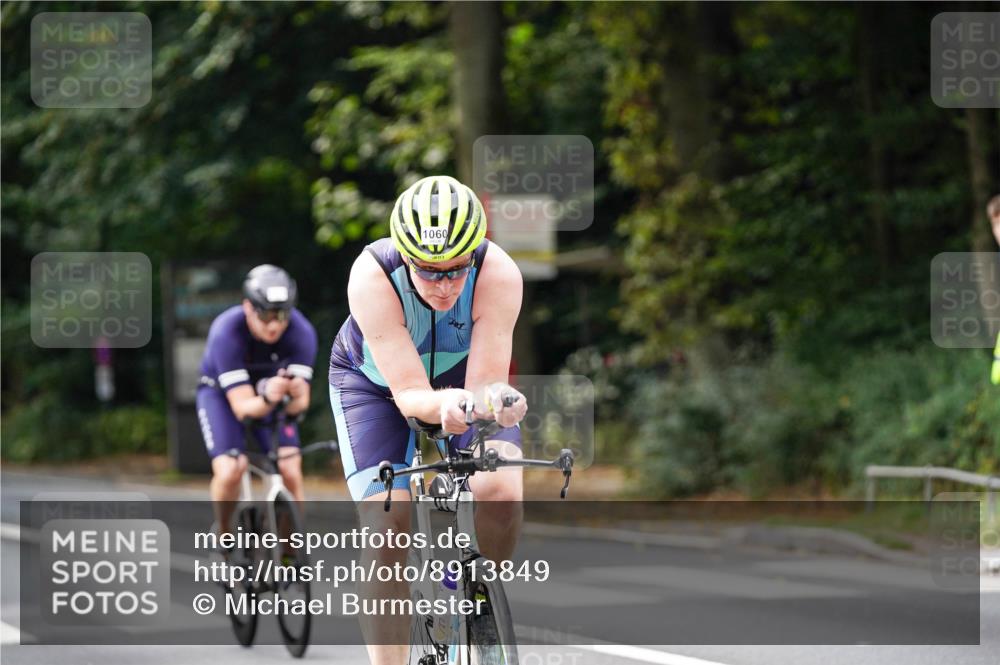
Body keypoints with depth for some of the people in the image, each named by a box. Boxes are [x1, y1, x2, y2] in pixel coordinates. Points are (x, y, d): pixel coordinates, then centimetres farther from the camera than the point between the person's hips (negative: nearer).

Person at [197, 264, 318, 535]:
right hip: (222, 393, -2)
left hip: (271, 390, 2)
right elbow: (243, 407, -37)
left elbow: (301, 403, -28)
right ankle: (223, 536, 4)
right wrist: (267, 399, -59)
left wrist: (296, 395, -52)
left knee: (291, 472, -19)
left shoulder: (302, 332, -28)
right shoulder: (227, 332, -35)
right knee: (229, 472, -24)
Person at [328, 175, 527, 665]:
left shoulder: (498, 274, -34)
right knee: (385, 527, -17)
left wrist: (495, 399, -58)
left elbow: (485, 382, -35)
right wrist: (442, 405, -59)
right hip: (374, 381, -1)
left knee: (500, 489, -25)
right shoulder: (372, 276, -37)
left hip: (461, 373, 1)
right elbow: (408, 394, -38)